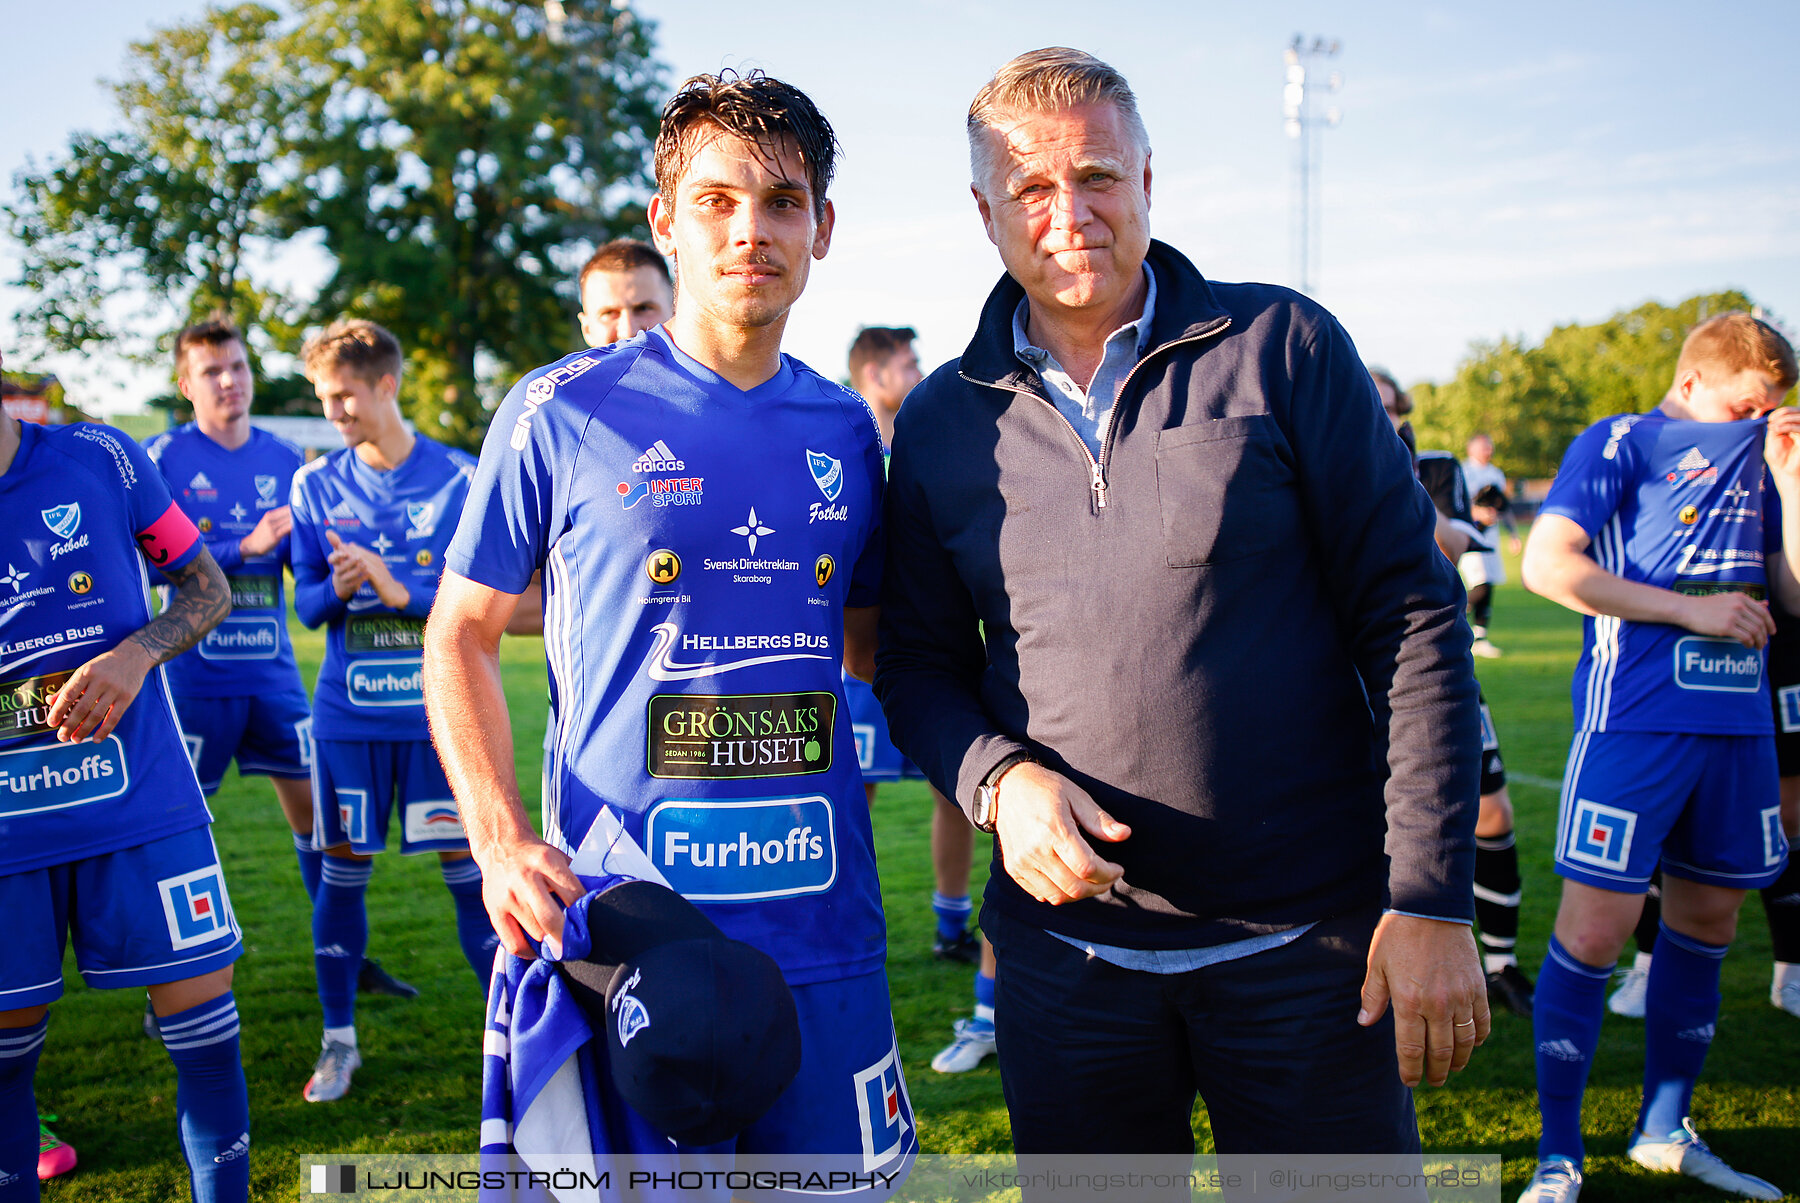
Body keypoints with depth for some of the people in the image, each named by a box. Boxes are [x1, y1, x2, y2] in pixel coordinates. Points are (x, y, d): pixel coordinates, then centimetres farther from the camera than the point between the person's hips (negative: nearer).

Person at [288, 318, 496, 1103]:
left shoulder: (460, 480, -3)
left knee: (468, 868, 0)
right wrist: (335, 589, -15)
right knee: (343, 870, 7)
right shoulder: (315, 487, 5)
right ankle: (338, 1039, 22)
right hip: (348, 714, 2)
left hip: (440, 713, -2)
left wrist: (401, 589, -18)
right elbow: (305, 606, 7)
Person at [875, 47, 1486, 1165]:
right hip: (1068, 945, 2)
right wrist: (997, 779, -12)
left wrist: (1431, 900, -10)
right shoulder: (939, 424, 4)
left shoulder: (1282, 346, -4)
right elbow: (918, 662, 10)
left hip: (1308, 944, -2)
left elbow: (1413, 617, -6)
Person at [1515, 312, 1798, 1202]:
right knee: (1595, 928, -7)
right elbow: (1545, 566, -12)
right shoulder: (1619, 445, 0)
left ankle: (1664, 1130, 28)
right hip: (1635, 718, -7)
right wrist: (1691, 610, -13)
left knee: (1707, 920, 13)